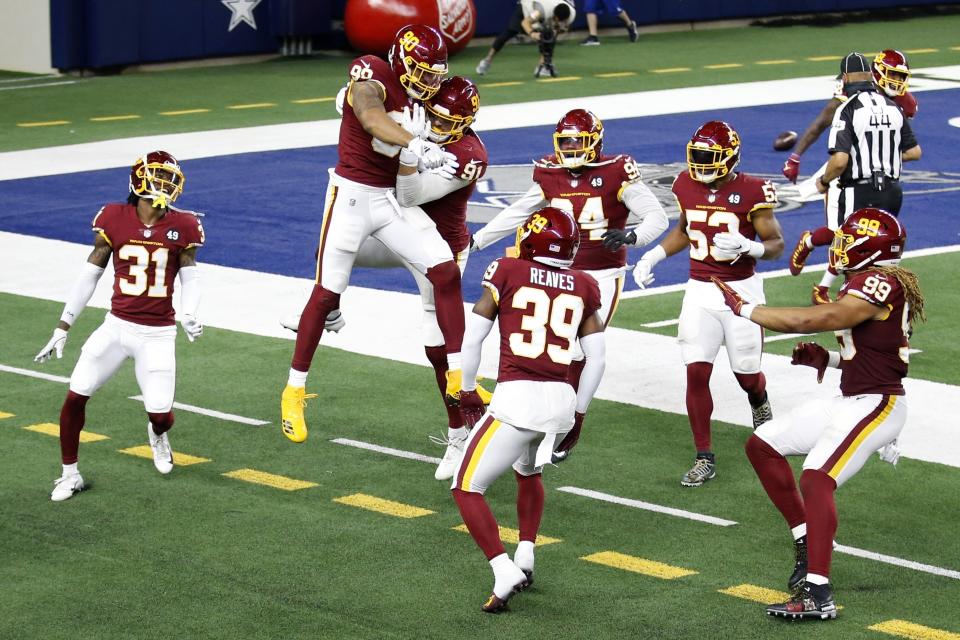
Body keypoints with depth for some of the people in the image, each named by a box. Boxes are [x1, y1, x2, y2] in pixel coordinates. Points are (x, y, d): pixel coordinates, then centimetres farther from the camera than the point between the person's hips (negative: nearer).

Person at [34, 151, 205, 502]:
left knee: (160, 415, -3)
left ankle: (157, 434, 37)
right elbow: (89, 276, 2)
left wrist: (188, 316, -20)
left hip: (158, 335, -1)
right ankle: (70, 474, 15)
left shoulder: (182, 226, -4)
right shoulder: (114, 220, -4)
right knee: (75, 397, -5)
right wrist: (62, 329, 4)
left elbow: (190, 278, 1)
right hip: (117, 326, 1)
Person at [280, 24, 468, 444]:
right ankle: (294, 392, 13)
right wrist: (414, 144, -53)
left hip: (392, 198, 7)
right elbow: (370, 116, -38)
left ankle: (458, 376, 0)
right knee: (327, 293, 0)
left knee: (446, 271, -7)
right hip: (352, 195, -6)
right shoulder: (371, 74, -15)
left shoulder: (419, 96, 7)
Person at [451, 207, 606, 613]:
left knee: (467, 489, 7)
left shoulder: (508, 273, 3)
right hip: (561, 399, 5)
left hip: (517, 397, -5)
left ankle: (504, 572, -9)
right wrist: (578, 416, 20)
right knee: (529, 472, 34)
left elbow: (473, 338, 2)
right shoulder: (583, 288, 11)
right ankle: (526, 556, 25)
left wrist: (468, 394, 15)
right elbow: (596, 358, 11)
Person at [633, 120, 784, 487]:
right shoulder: (687, 186, 2)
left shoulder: (751, 192, -13)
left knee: (747, 374, 8)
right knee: (696, 373, -6)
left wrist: (746, 246, -28)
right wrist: (653, 256, 8)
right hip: (699, 292, 3)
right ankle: (704, 459, 2)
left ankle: (760, 403, 47)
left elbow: (776, 244, -8)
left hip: (741, 290, -3)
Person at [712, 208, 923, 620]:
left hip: (875, 406, -11)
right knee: (763, 445, 13)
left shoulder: (879, 283, -19)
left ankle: (817, 596, -28)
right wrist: (828, 359, 6)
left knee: (816, 478, -26)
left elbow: (815, 320, -27)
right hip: (848, 401, 11)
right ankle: (807, 543, 19)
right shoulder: (869, 284, 12)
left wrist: (745, 309, -19)